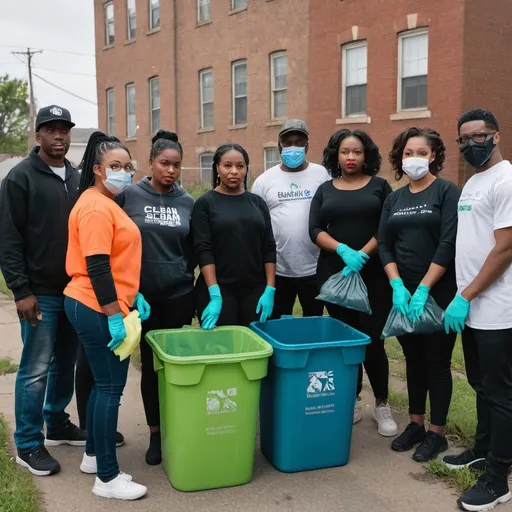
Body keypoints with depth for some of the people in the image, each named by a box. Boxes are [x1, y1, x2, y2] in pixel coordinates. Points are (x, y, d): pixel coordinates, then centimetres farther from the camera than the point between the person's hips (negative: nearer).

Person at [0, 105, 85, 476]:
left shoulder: (77, 178, 11)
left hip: (76, 289, 6)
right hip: (41, 292, -6)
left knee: (66, 363, 15)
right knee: (36, 369, 0)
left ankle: (58, 424, 31)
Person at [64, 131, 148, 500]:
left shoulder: (107, 204, 16)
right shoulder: (96, 207, -17)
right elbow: (97, 267, -23)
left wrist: (134, 295, 17)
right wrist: (115, 316, -22)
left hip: (99, 308, 11)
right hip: (98, 311, -11)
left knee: (104, 384, 18)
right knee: (111, 388, -3)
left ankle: (93, 456, 33)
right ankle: (108, 477, 8)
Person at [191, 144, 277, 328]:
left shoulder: (257, 202, 8)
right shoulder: (205, 203, -2)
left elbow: (269, 247, 6)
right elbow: (203, 249, -9)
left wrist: (270, 289, -2)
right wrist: (214, 294, -17)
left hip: (255, 290, 3)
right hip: (219, 290, -3)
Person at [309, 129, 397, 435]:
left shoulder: (380, 186, 5)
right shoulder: (325, 190, 9)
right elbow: (315, 230, -1)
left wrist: (363, 254, -17)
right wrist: (343, 250, -17)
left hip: (373, 274, -2)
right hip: (333, 274, 2)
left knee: (372, 340, -3)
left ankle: (382, 405, 13)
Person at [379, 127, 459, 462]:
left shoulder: (447, 191, -6)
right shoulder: (394, 198, 9)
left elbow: (449, 245, -14)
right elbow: (385, 246, 4)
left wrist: (423, 289, -18)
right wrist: (398, 286, -10)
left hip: (438, 293, -5)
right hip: (404, 293, 5)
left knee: (437, 362, 4)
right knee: (414, 361, 14)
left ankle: (437, 433, 18)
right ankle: (416, 424, 28)